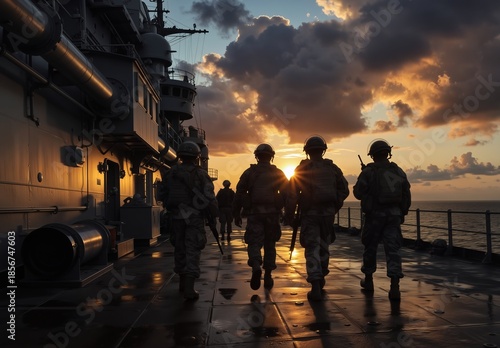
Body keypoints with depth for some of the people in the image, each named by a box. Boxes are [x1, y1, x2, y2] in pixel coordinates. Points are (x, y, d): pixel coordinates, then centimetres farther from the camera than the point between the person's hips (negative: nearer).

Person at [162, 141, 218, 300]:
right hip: (195, 217, -4)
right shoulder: (200, 174, -5)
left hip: (177, 216, 4)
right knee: (192, 251, -4)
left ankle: (183, 282, 28)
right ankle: (189, 288, -12)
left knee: (180, 248, 16)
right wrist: (214, 215, -2)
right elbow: (210, 197, -10)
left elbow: (166, 196, 11)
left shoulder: (171, 173, 6)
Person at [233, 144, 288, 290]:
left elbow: (239, 194, 3)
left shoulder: (249, 172, 6)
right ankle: (268, 276, 13)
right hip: (272, 213, 1)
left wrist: (236, 214, 9)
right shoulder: (278, 173, 8)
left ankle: (256, 267, -28)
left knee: (254, 243, -1)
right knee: (269, 244, 12)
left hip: (254, 213, -1)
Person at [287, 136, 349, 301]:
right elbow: (344, 189, 4)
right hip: (328, 212, 3)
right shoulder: (332, 168, 7)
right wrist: (335, 206, 11)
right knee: (324, 246, 18)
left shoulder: (302, 168, 0)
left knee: (312, 249, -1)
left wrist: (289, 214, -1)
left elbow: (293, 193, -7)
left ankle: (316, 287, -10)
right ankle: (320, 278, 32)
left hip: (310, 213, -2)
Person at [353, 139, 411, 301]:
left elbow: (358, 193, -3)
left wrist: (363, 176, 12)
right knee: (392, 249, -2)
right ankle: (395, 286, -14)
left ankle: (368, 280, 27)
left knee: (370, 247, 14)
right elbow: (407, 197, 9)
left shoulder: (369, 171, -6)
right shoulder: (399, 172, 6)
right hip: (394, 215, 2)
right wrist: (402, 214, 21)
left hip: (374, 215, -2)